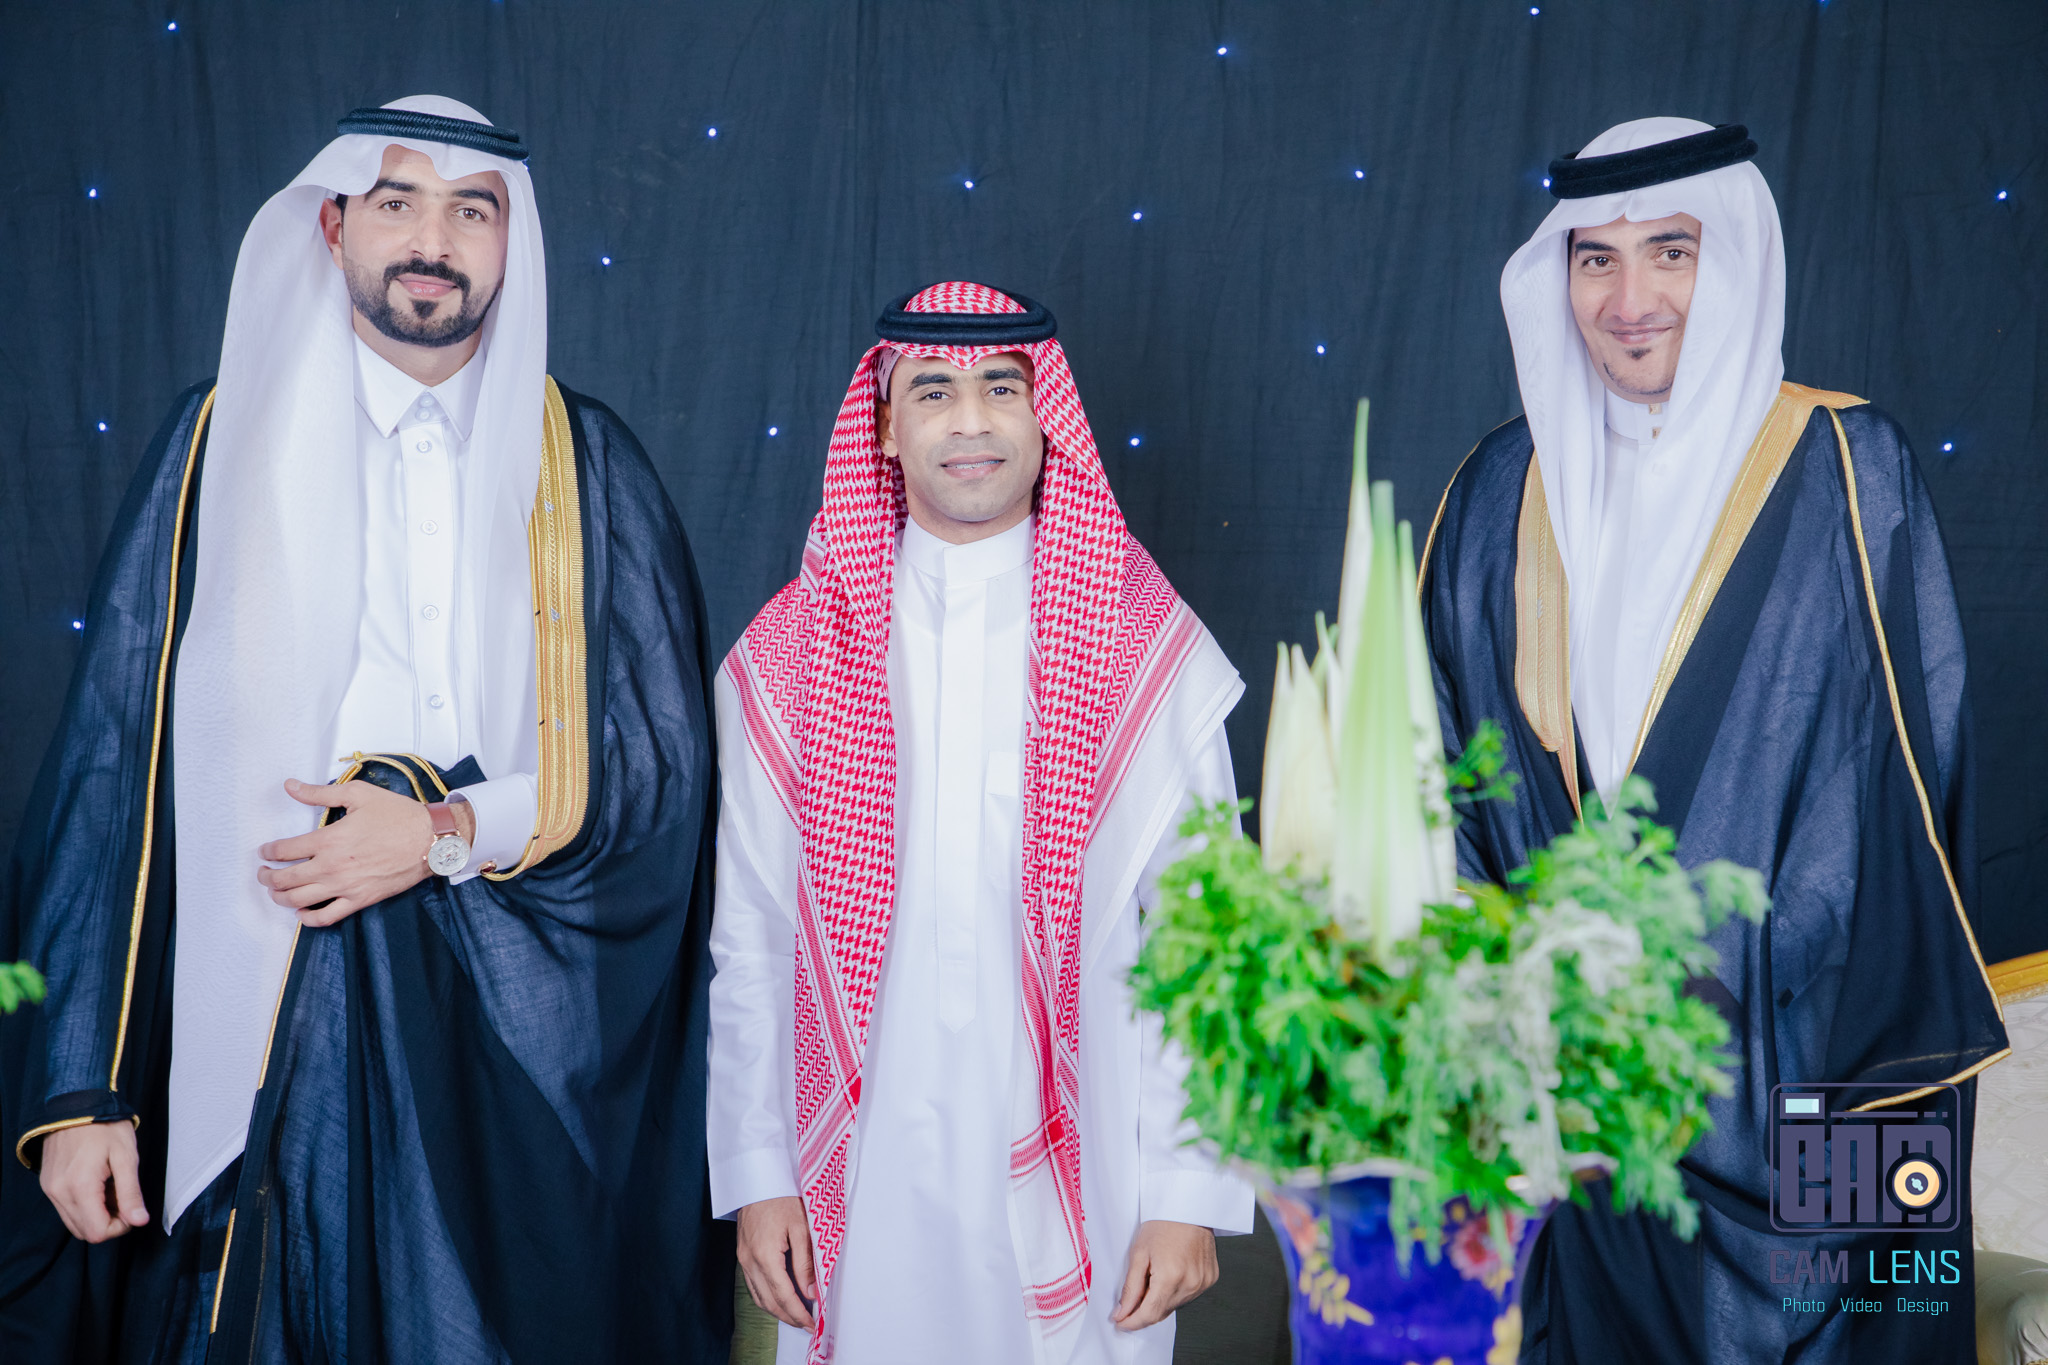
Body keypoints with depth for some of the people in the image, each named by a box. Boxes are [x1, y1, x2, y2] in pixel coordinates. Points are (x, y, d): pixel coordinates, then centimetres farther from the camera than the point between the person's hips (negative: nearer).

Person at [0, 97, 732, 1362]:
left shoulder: (586, 466, 5)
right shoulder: (226, 442, 3)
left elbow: (660, 773, 3)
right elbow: (121, 764, 0)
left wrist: (450, 835, -11)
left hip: (525, 1040, 1)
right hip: (271, 1031, 0)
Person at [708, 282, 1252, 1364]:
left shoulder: (1152, 652, -3)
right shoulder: (789, 655, 1)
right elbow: (750, 937, 3)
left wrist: (1189, 1194, -5)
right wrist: (757, 1177, 1)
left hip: (1076, 1174, -1)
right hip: (861, 1182, 1)